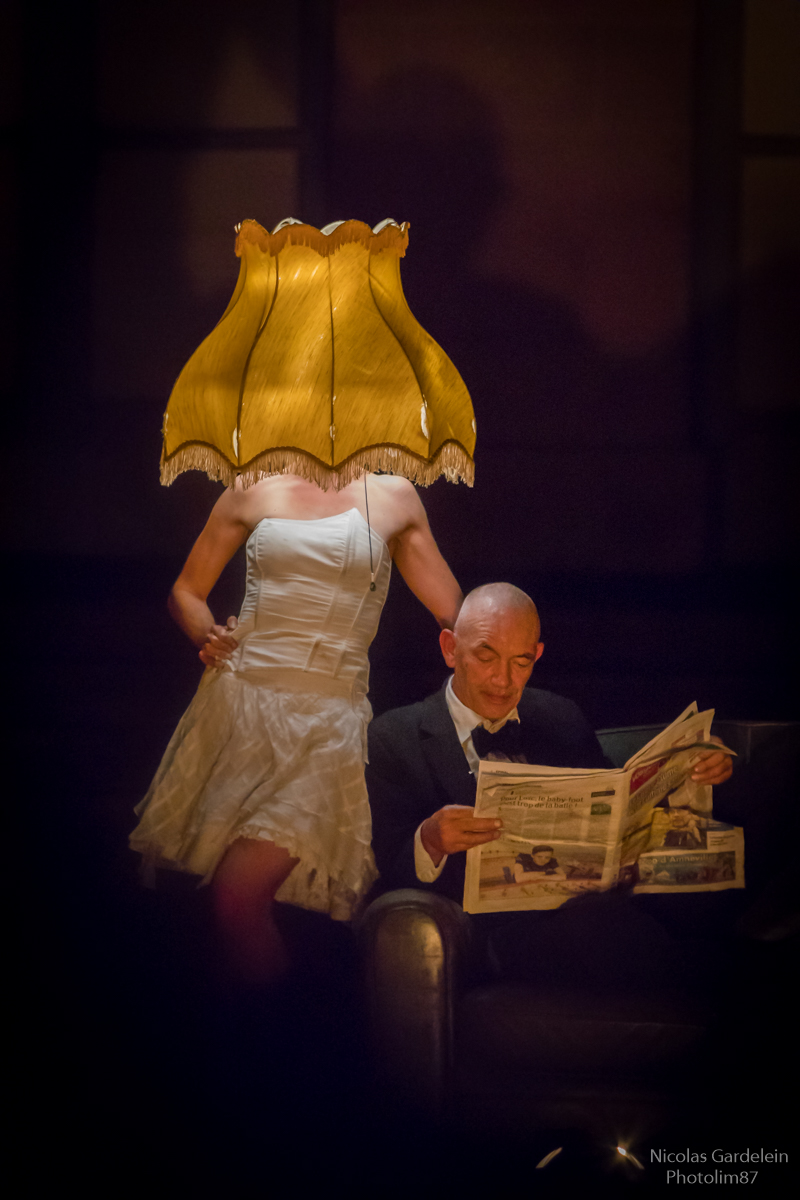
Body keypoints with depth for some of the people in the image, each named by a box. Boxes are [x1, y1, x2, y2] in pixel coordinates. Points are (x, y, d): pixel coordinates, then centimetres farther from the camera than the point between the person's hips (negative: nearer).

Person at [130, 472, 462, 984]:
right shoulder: (253, 491, 12)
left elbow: (455, 613, 12)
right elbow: (187, 591, 19)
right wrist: (208, 637, 0)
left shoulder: (391, 497, 10)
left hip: (328, 718, -2)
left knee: (240, 890, -15)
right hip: (240, 703, 3)